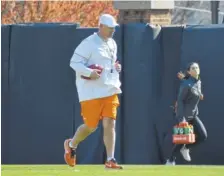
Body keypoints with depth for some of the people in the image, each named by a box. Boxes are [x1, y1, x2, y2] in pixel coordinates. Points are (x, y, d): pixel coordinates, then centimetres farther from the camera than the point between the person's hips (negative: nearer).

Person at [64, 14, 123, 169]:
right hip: (91, 91, -6)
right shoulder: (89, 44, -12)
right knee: (91, 126, 1)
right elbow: (74, 62, -15)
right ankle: (71, 145, 29)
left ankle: (110, 160, -6)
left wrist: (116, 67, 6)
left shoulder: (112, 44, 14)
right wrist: (89, 72, -28)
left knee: (110, 123, -5)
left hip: (110, 89, 6)